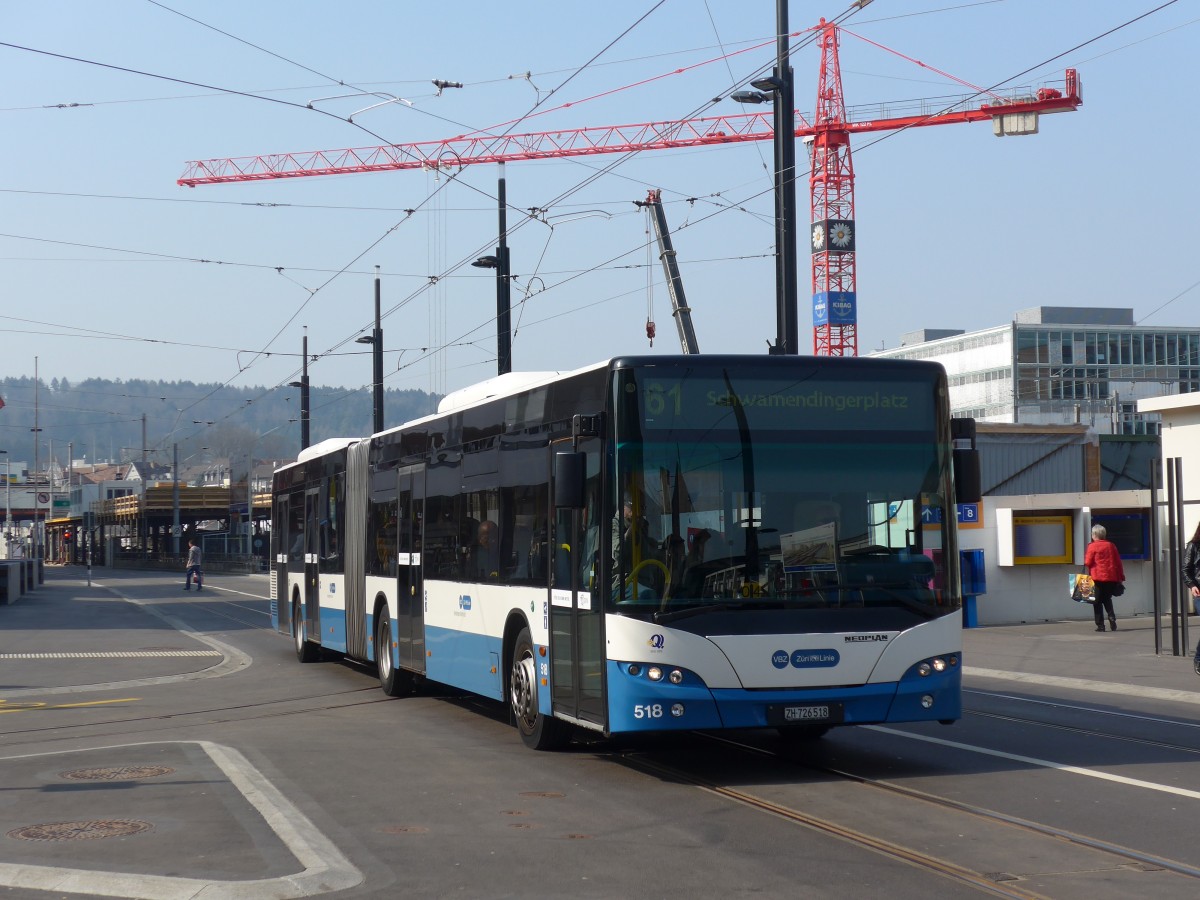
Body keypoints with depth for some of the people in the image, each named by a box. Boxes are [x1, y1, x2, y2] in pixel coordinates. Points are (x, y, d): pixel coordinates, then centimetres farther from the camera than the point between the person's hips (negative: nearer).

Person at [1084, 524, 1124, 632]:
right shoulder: (1111, 545, 7)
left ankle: (1100, 625, -1)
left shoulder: (1092, 546, -7)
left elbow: (1088, 562, -9)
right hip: (1111, 578, 4)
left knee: (1097, 602, 3)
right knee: (1107, 599, 19)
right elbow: (1118, 562, 9)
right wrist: (1120, 577, 15)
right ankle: (1111, 617, -3)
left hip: (1097, 578, -4)